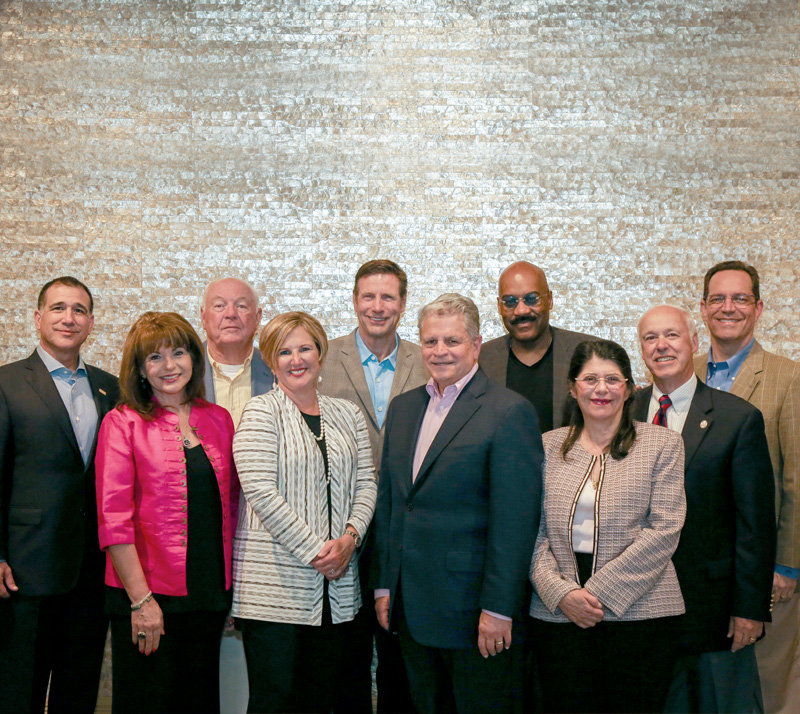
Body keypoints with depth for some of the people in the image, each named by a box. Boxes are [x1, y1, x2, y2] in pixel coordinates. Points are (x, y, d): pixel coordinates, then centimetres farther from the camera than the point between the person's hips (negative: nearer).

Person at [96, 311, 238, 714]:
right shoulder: (123, 423, -4)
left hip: (210, 592, 4)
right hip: (144, 593, -4)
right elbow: (113, 518, -9)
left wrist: (230, 588, 7)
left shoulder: (218, 420, 8)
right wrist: (141, 599, -13)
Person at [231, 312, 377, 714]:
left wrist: (350, 537, -7)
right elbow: (261, 491, -13)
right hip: (275, 585, -5)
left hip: (336, 585, 5)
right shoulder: (261, 413, -4)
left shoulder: (347, 414, 13)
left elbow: (365, 483, 11)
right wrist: (314, 548, -14)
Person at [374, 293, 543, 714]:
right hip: (412, 608, 6)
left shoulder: (510, 411, -11)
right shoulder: (403, 407, 11)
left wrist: (498, 609, -16)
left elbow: (515, 521, -14)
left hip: (473, 611, -6)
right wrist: (385, 585, 12)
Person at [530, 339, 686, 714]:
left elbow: (663, 531, -5)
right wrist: (561, 592, -10)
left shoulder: (662, 444, 3)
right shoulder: (548, 446, 9)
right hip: (559, 613, 2)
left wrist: (598, 592, -11)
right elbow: (534, 533, 6)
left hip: (638, 610, -1)